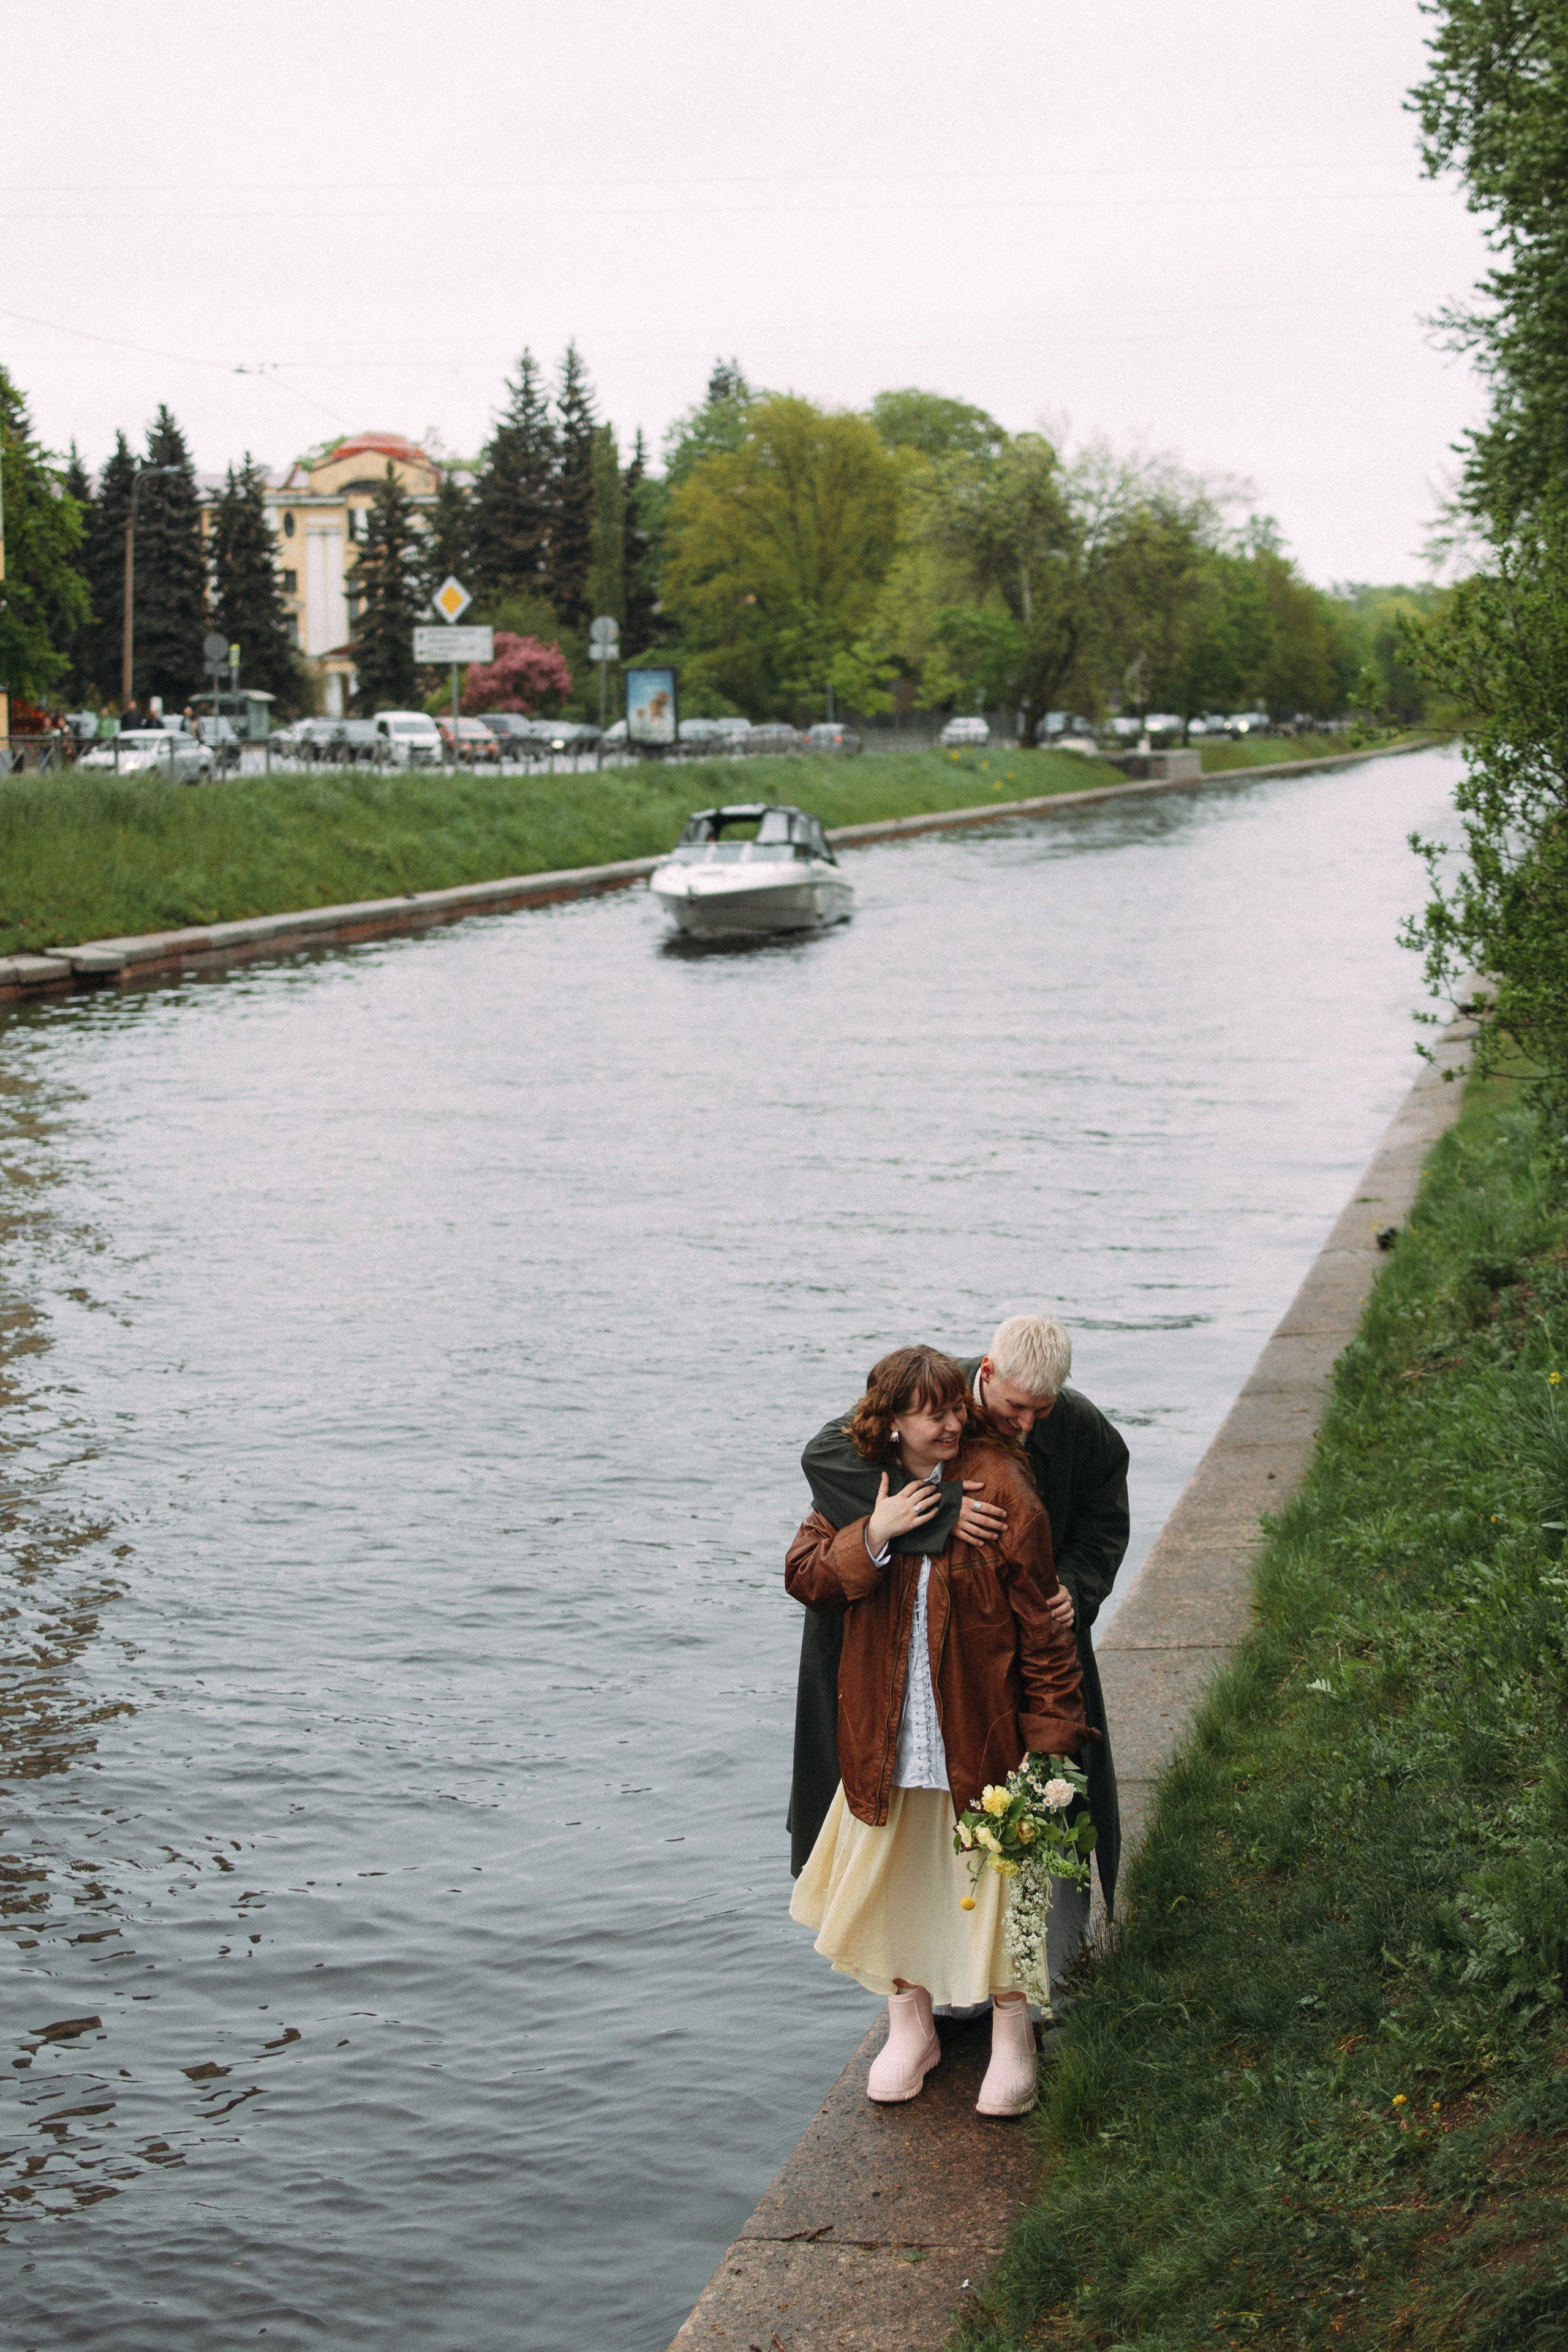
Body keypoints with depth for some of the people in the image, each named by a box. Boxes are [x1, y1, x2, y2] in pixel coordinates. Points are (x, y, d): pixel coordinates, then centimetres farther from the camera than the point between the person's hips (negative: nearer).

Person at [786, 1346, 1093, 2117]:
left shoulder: (999, 1488, -10)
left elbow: (1039, 1619, -8)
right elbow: (803, 1575, -3)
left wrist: (1051, 1731, -10)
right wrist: (874, 1534, -19)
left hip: (980, 1729, -3)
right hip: (885, 1736, 3)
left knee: (993, 1879, 5)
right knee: (895, 1875, 12)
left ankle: (1011, 2041, 21)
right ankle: (910, 2028, 30)